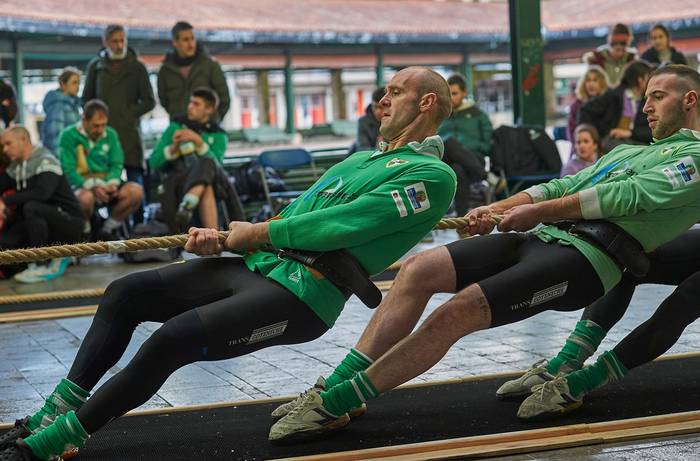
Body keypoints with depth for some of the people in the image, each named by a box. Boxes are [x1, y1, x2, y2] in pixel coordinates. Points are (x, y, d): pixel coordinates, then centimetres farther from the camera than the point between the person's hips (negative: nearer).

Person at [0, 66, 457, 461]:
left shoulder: (432, 175, -5)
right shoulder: (363, 160, 26)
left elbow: (340, 225, -15)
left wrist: (256, 233, -7)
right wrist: (223, 239, 7)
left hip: (302, 292, -10)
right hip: (260, 266, 10)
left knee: (170, 340, -25)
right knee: (124, 293, 3)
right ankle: (54, 414, 4)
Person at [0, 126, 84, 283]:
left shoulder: (45, 161, -13)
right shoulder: (15, 168, 11)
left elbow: (42, 192, -30)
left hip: (69, 222, -7)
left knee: (31, 207, -32)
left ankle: (42, 267, -21)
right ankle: (55, 260, 5)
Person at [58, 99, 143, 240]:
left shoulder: (110, 135, 9)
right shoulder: (68, 136, -6)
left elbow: (117, 164, 10)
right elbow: (68, 170, -11)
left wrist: (112, 183, -13)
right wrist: (92, 186, -25)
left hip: (105, 185, 5)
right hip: (80, 186, -5)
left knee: (136, 190, -22)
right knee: (86, 197, -41)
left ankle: (109, 229, -3)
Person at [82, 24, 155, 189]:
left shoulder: (137, 67, 11)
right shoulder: (96, 66, 13)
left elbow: (149, 101, 11)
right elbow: (86, 100, 18)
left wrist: (131, 114, -1)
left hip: (129, 131, -1)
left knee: (134, 175, -6)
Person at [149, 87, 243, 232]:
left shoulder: (219, 136, 14)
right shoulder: (176, 126, 14)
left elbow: (215, 164, -8)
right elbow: (154, 162, 6)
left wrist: (199, 142, -22)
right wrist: (173, 148, -12)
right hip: (176, 181, -1)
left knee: (206, 164, -37)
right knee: (207, 190, -37)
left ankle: (187, 205, -62)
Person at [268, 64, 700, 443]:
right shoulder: (627, 152, 34)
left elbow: (632, 195, -9)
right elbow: (566, 185, 25)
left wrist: (535, 211, -11)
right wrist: (495, 211, 9)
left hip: (588, 255, -8)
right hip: (544, 238, 9)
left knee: (460, 310, -26)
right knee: (419, 269, -12)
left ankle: (332, 405, -23)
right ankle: (333, 386, -14)